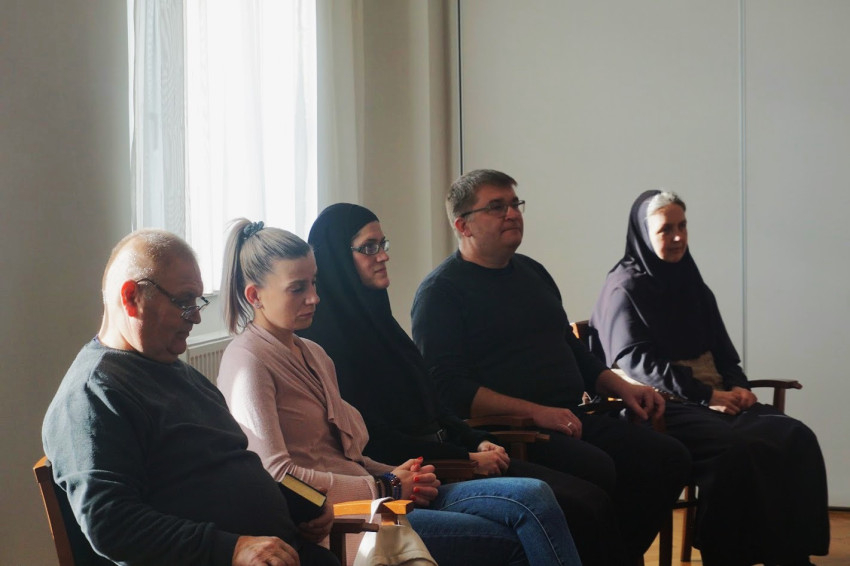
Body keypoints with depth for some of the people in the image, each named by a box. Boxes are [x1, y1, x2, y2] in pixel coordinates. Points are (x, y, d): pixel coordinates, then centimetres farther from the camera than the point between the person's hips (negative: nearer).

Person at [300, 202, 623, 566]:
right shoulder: (326, 334, -12)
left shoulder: (373, 315, 16)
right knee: (569, 513, -20)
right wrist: (467, 459, -14)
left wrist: (478, 442, 4)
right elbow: (373, 437, -16)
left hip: (438, 452, 9)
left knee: (592, 502, -7)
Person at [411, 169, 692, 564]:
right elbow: (449, 387, -14)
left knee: (670, 458, -12)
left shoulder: (532, 272, 22)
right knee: (596, 468, -32)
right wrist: (535, 412, -21)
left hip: (570, 418, 8)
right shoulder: (441, 291, -3)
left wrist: (621, 388, 13)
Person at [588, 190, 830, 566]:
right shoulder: (625, 287, -2)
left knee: (795, 439, -19)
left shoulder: (690, 282, 19)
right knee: (739, 450, -34)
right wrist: (705, 394, -18)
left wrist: (737, 386, -2)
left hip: (717, 397, 7)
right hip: (663, 406, -7)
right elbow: (635, 361, -12)